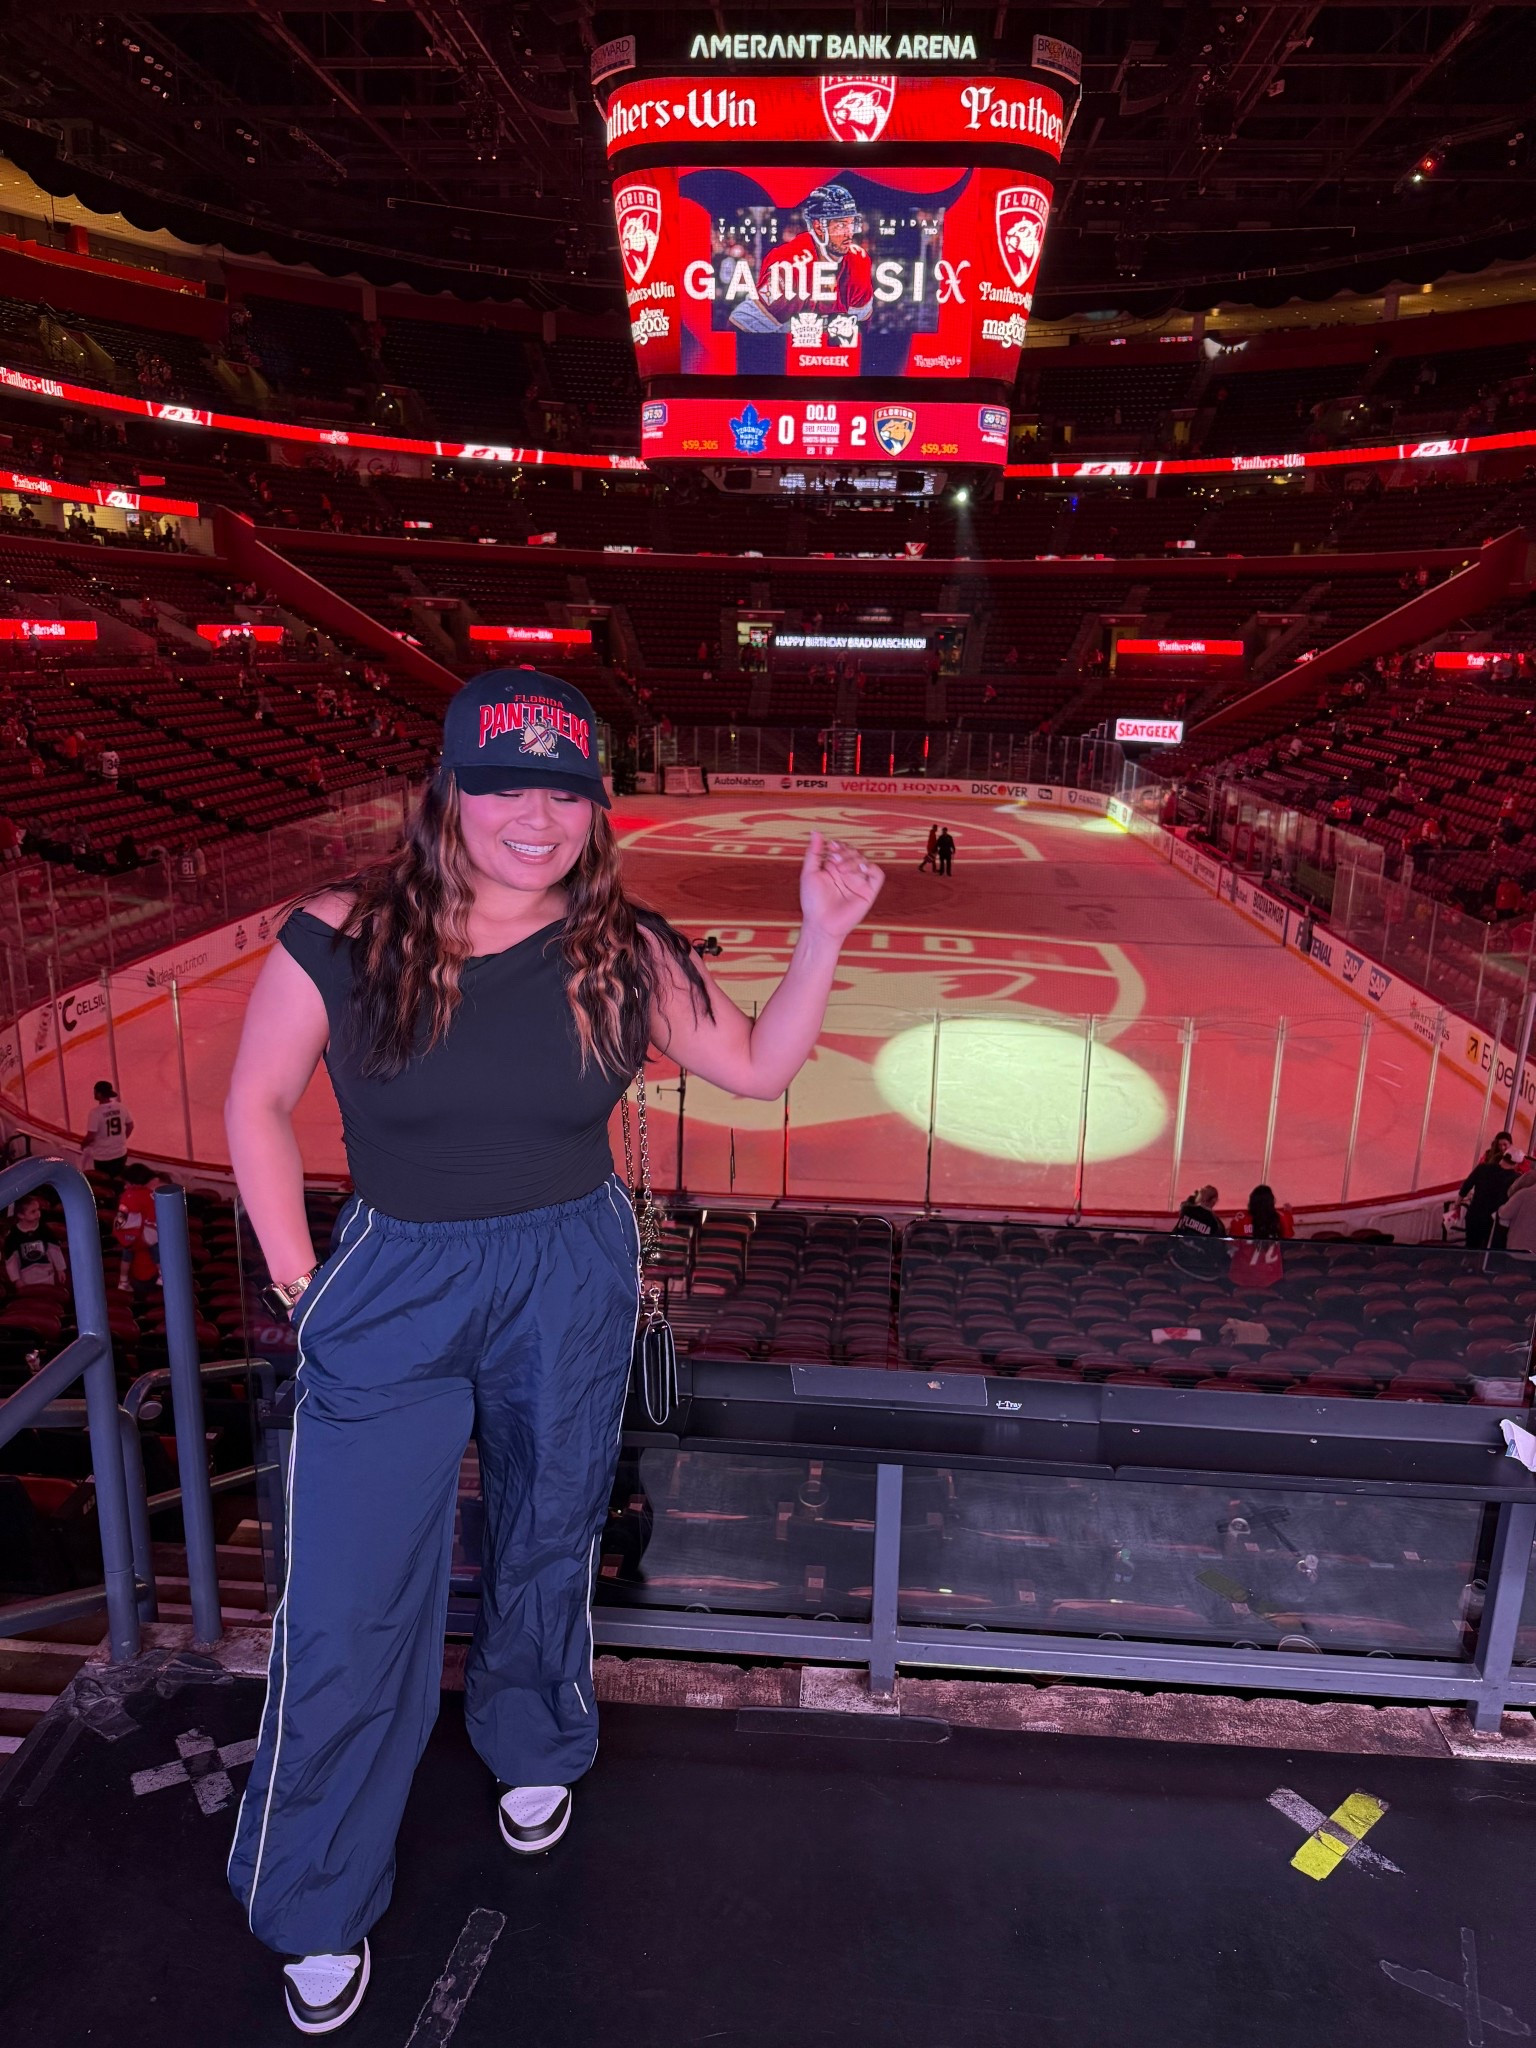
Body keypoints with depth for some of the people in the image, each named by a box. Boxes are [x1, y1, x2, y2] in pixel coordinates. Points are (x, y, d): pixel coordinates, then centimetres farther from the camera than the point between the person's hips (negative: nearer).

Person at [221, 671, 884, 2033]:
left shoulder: (622, 954, -8)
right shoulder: (344, 940, -13)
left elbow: (759, 1067, 0)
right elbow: (258, 1102, -2)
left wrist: (823, 935, -12)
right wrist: (297, 1276, -4)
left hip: (573, 1284, 2)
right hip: (391, 1293, -1)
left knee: (546, 1543, 22)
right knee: (348, 1602, 4)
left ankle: (534, 1750, 54)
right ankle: (319, 1909, 30)